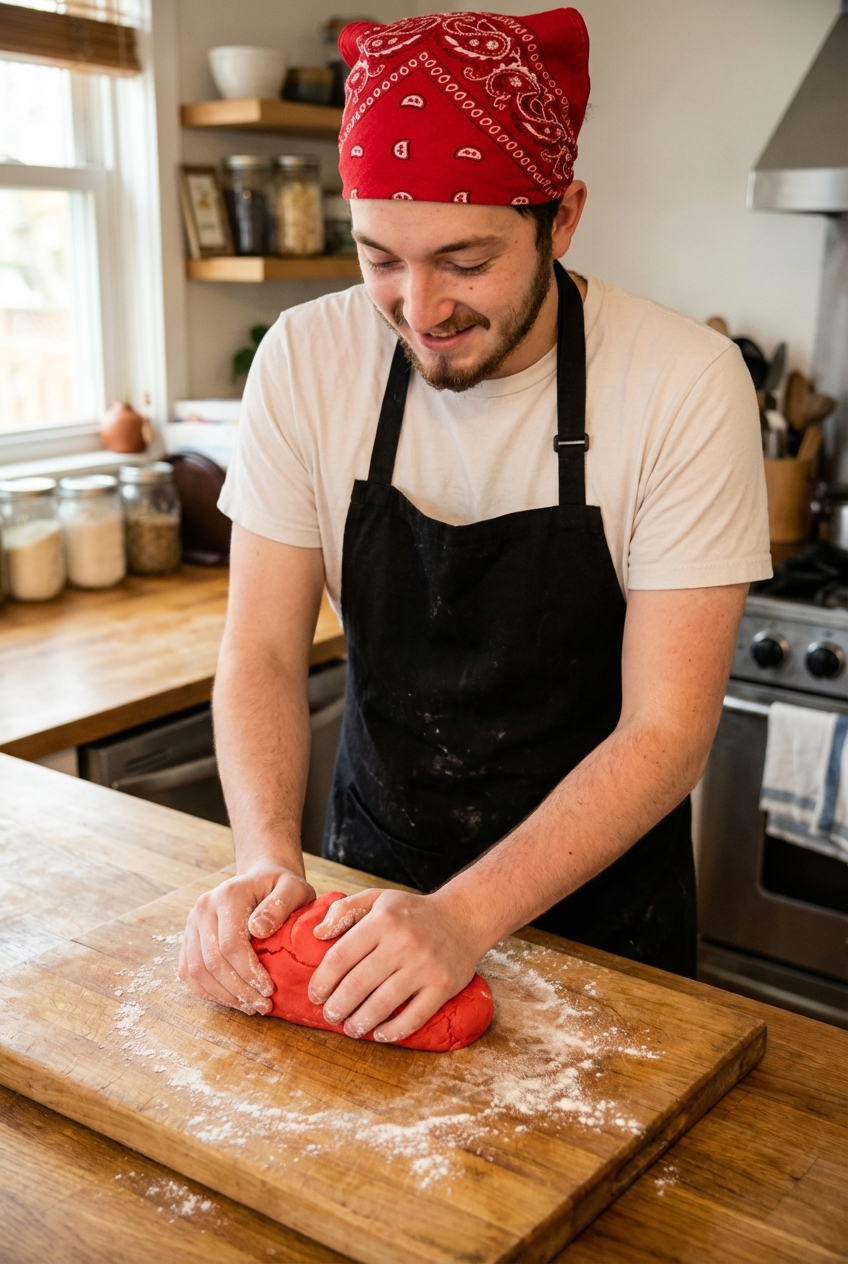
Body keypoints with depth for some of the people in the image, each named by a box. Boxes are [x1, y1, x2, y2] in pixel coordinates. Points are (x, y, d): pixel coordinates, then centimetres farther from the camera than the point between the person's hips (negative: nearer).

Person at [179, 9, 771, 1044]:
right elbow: (263, 652, -9)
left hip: (593, 892, -2)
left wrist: (466, 916, -32)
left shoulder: (685, 385, -23)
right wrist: (267, 862, -26)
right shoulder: (306, 361, -14)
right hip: (372, 876, 2)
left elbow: (666, 733, -22)